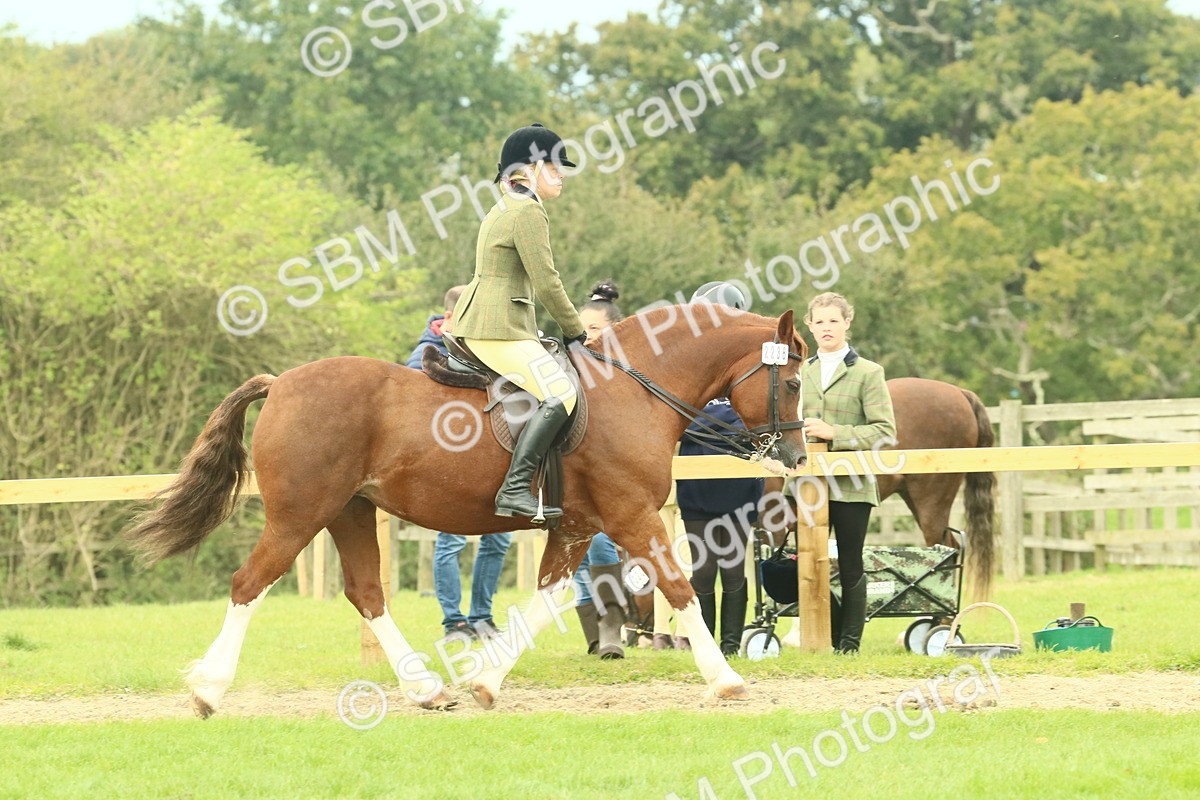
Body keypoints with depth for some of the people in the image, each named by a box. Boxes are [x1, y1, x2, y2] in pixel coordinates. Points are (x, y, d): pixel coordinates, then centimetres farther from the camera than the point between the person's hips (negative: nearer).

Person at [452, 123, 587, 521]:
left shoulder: (502, 211, 20)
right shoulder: (528, 212, -12)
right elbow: (546, 284, -15)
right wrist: (576, 332, -4)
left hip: (473, 324, 11)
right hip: (499, 329, -11)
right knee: (559, 394, -22)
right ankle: (515, 489, -29)